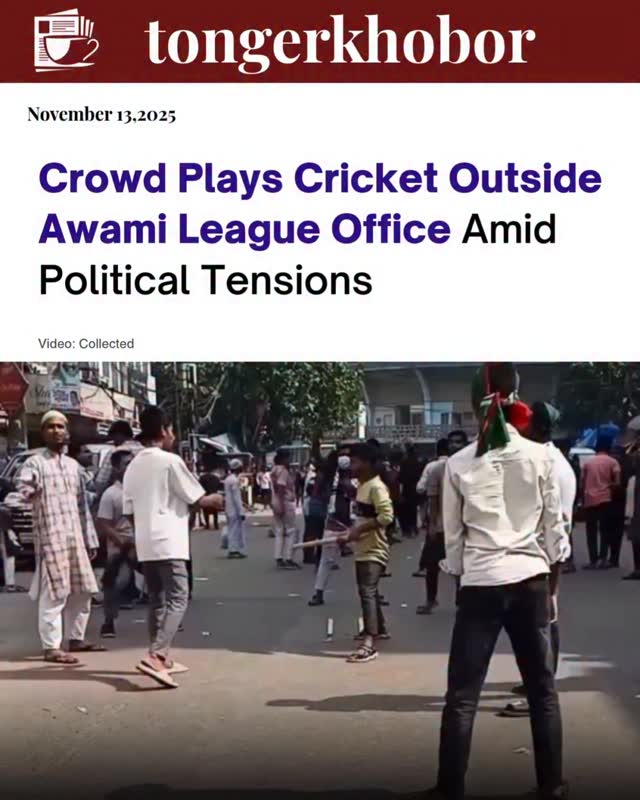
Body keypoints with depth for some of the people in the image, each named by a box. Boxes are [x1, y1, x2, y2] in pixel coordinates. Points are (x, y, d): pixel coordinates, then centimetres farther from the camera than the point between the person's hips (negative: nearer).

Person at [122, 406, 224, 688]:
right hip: (168, 543, -7)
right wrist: (216, 500, 15)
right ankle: (155, 655, -23)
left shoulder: (133, 466, 11)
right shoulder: (170, 461, -9)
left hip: (144, 545, 7)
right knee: (177, 600, -8)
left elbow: (130, 511, 14)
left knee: (157, 601, 15)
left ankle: (160, 658, 20)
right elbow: (198, 499, -5)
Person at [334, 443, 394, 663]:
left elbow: (386, 516, -28)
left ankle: (369, 645, -23)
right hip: (363, 550, 11)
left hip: (373, 551, -11)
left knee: (367, 593, -18)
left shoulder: (376, 487, -18)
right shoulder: (362, 486, 12)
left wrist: (359, 529, -27)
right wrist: (350, 533, 12)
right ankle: (380, 629, 41)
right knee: (368, 593, 23)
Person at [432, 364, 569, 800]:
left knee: (462, 694, 4)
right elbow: (554, 529, 1)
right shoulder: (540, 456, -3)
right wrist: (551, 587, 13)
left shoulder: (459, 464, -3)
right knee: (543, 688, 13)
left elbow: (453, 535, 2)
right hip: (530, 580, 1)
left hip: (480, 584, -1)